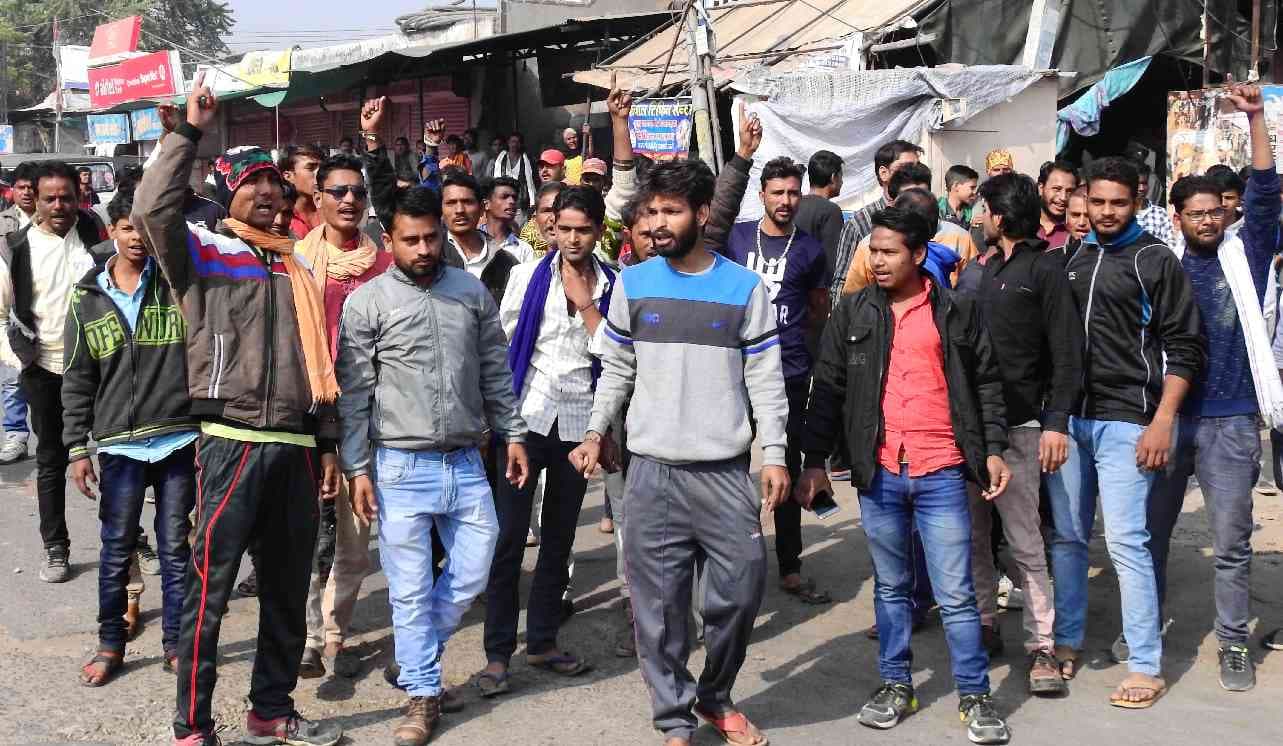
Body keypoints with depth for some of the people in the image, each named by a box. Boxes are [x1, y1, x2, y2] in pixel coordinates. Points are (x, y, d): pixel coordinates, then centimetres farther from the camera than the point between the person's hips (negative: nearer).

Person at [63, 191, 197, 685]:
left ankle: (176, 641, 19)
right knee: (117, 548, 6)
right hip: (119, 443, 1)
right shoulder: (88, 298, 5)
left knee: (176, 546, 6)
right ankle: (111, 644, 20)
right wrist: (77, 448, 1)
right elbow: (77, 381, 6)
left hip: (179, 438, -1)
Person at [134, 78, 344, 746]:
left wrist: (328, 446, 14)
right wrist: (190, 132, -14)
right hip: (232, 441, -6)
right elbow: (152, 208, -21)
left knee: (288, 589, 12)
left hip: (297, 447, 6)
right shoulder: (202, 253, 1)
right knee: (209, 590, -4)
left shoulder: (297, 268, 17)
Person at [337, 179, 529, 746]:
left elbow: (495, 371, 14)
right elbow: (353, 394, -4)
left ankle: (417, 652, 33)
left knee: (472, 573, 8)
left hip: (466, 462, 4)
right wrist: (357, 469, -7)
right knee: (410, 589, 2)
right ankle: (424, 694, 17)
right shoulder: (367, 303, -4)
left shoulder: (472, 291, 7)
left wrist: (513, 434, 11)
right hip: (401, 468, -4)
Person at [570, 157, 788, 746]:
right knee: (659, 601, 2)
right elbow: (616, 370, 12)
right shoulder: (632, 284, 5)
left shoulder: (745, 288, 0)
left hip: (725, 470, -1)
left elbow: (765, 380, 0)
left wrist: (774, 454, -6)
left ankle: (715, 696, 26)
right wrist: (595, 433, 5)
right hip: (653, 470, 1)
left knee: (742, 587, 2)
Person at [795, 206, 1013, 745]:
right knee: (890, 587, 13)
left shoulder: (957, 312, 4)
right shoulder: (853, 314, 6)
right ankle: (896, 686, 24)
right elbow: (827, 390, 6)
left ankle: (975, 696, 10)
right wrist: (814, 461, 2)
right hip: (879, 475, 2)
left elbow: (986, 383, 9)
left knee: (955, 594, 0)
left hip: (941, 475, -2)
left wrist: (994, 449, 2)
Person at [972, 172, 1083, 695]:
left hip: (1015, 426, -6)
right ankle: (984, 623, 23)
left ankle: (1041, 644, 0)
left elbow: (1067, 354, -8)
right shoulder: (981, 270, 16)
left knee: (1025, 540, -5)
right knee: (973, 532, 10)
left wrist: (1056, 422, -16)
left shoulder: (1044, 271, -3)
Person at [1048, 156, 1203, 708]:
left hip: (1124, 422, -5)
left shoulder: (1156, 260, -1)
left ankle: (1146, 667, -1)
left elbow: (1184, 347, -4)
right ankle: (1067, 643, 23)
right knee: (1066, 535, 9)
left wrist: (1162, 421, -13)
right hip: (1067, 417, 5)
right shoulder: (1070, 258, 12)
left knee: (1125, 541, -8)